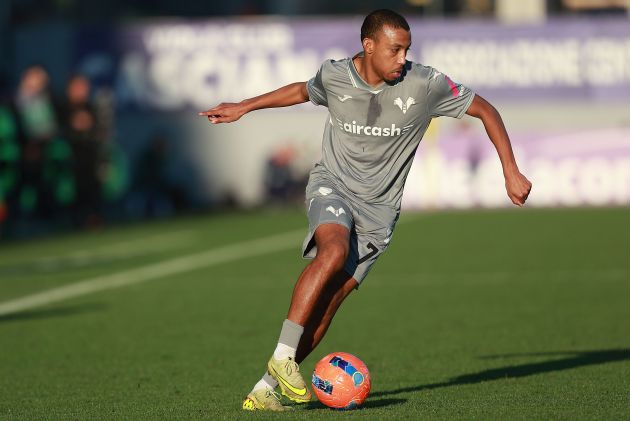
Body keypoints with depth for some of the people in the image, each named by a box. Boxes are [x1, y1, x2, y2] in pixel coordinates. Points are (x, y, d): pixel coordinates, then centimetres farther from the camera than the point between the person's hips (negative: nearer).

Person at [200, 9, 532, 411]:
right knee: (334, 251, -34)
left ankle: (265, 388, -4)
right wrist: (243, 107, 25)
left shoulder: (425, 84, -11)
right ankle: (282, 354, -28)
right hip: (332, 185, -1)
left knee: (328, 301, -10)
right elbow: (303, 91, 19)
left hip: (378, 207, 1)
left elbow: (485, 110, 0)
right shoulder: (334, 76, -5)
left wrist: (512, 173, -2)